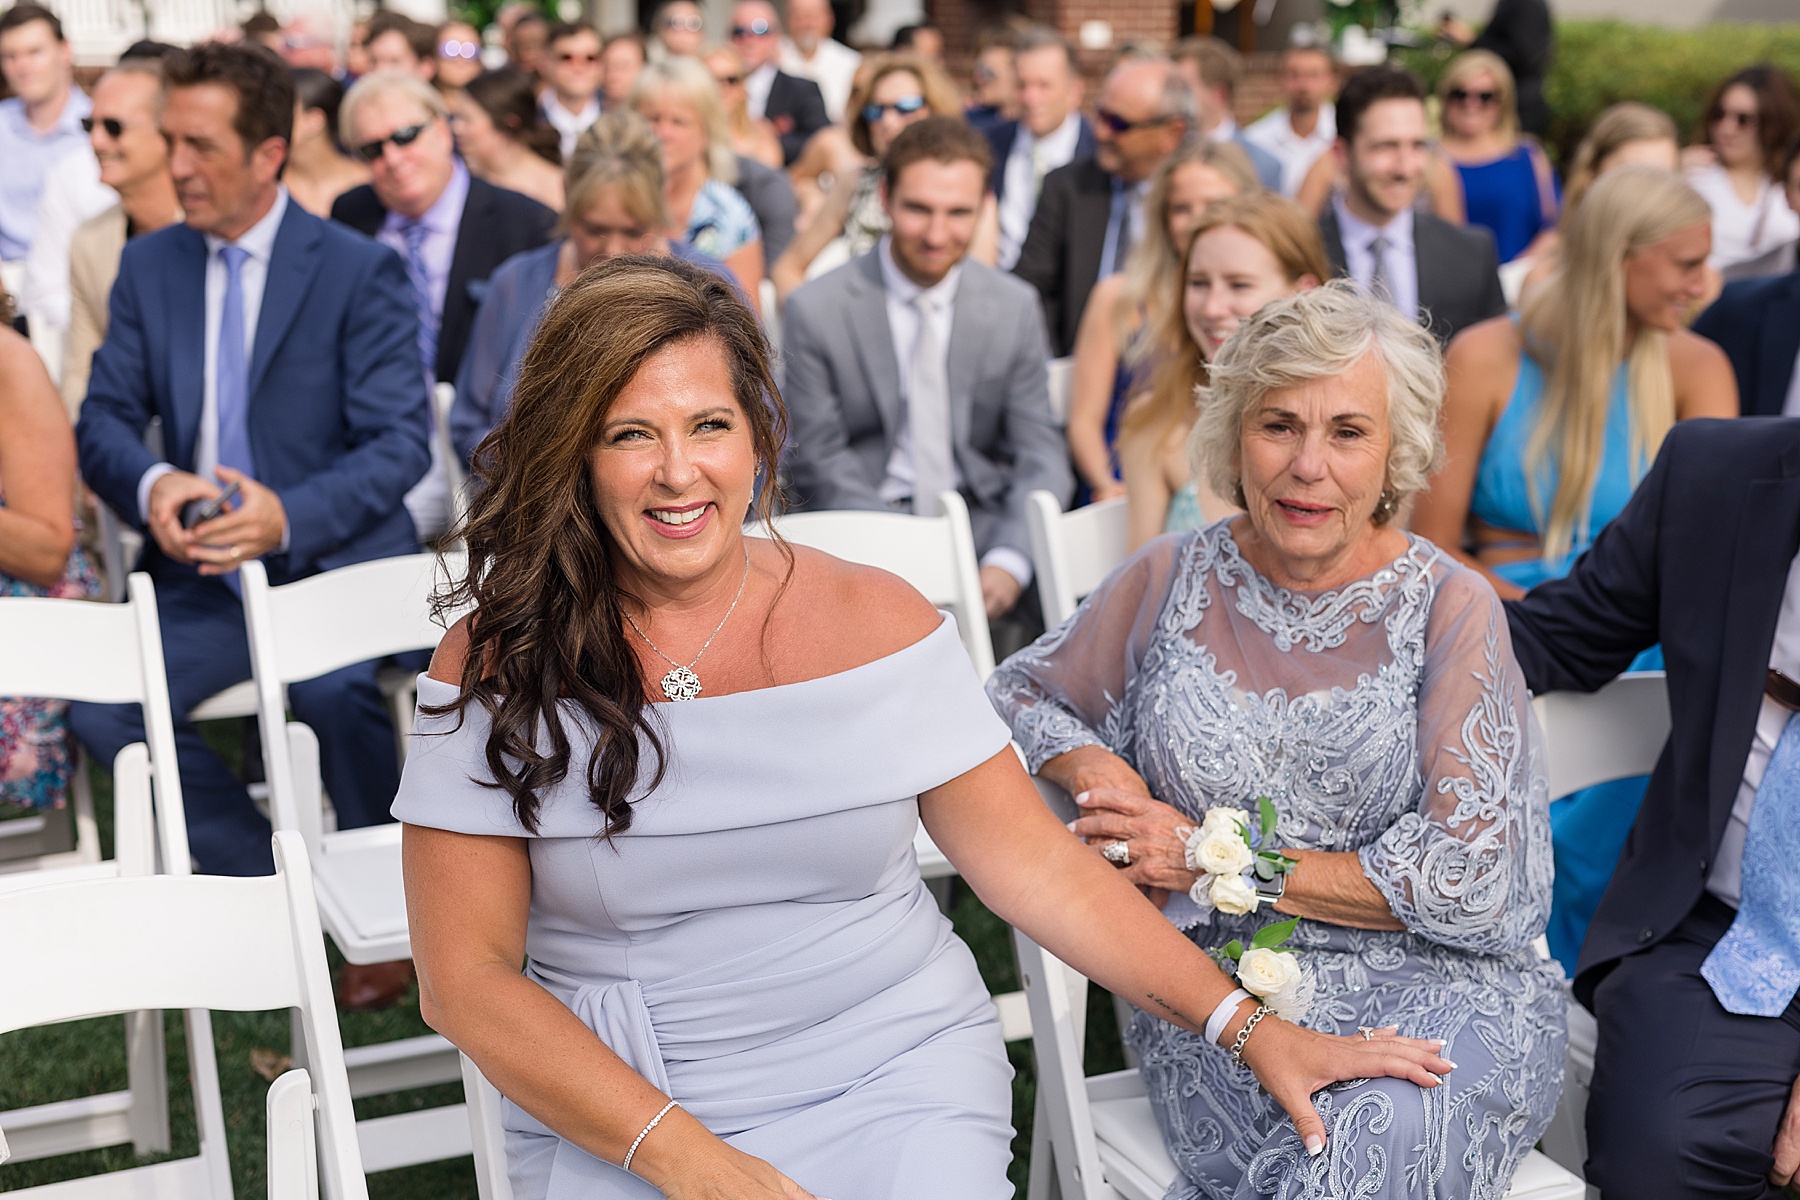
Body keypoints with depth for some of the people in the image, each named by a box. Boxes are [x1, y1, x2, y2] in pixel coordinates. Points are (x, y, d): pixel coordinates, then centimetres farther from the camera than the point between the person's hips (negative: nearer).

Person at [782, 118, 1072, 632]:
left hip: (979, 519, 3)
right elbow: (820, 460, -4)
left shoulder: (1014, 307, 4)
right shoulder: (815, 310, -4)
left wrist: (1008, 560, -20)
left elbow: (1040, 453, 0)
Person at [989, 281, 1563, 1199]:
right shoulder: (1175, 580, 6)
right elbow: (1020, 693, 21)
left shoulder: (1448, 608, -1)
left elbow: (1472, 880, -7)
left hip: (1431, 987, 0)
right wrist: (1094, 767, -2)